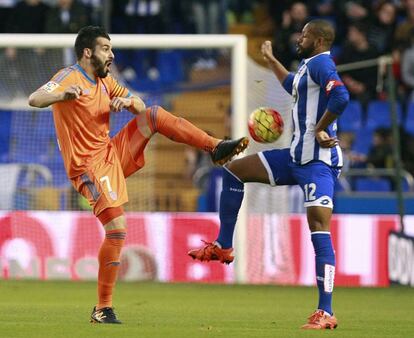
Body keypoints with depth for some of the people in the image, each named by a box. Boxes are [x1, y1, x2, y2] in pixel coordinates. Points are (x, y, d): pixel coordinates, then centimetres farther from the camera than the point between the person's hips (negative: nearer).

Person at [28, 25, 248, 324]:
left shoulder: (105, 81, 13)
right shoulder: (69, 77, -13)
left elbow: (140, 107, 18)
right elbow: (34, 100, -30)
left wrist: (128, 101, -8)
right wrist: (63, 95, -53)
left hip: (113, 153, 8)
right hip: (90, 166, -8)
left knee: (155, 115, -4)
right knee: (117, 231, -16)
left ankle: (216, 148, -4)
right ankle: (103, 309, -8)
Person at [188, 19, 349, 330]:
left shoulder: (320, 63, -12)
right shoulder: (309, 66, 19)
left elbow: (341, 96, -31)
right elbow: (294, 86, 44)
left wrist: (320, 130, -22)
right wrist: (271, 61, 53)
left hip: (317, 160, -11)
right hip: (297, 156, 11)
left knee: (319, 230, -16)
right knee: (234, 171, 15)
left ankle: (326, 313, -19)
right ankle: (223, 247, 20)